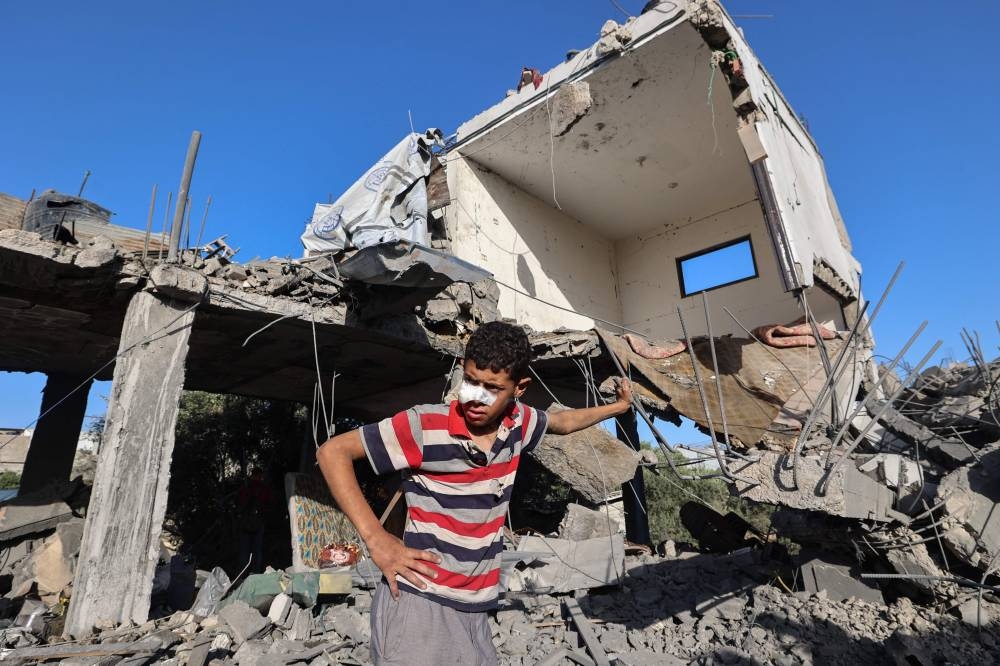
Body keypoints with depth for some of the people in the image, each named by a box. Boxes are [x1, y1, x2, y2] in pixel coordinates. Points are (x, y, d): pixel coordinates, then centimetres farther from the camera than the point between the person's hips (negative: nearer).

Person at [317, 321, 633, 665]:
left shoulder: (518, 422, -2)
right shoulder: (424, 426, -20)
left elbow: (562, 422, 20)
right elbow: (333, 451, -15)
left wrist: (617, 407, 30)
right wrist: (376, 539, -20)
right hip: (418, 604, -5)